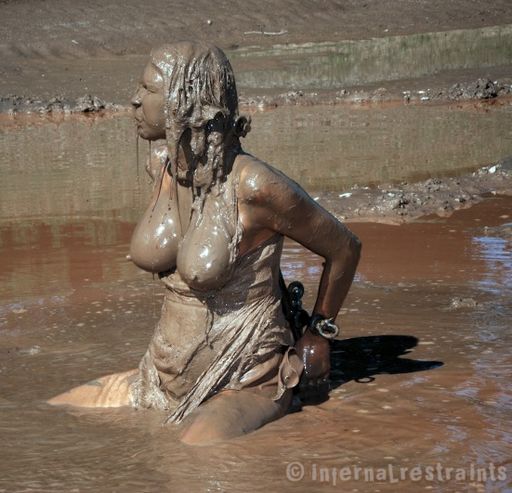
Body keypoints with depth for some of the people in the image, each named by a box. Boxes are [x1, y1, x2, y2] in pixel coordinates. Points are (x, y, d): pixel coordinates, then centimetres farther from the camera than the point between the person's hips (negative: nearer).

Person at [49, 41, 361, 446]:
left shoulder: (254, 185, -21)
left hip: (244, 387, -8)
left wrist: (320, 331, 7)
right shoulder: (163, 166, 0)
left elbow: (345, 248, -7)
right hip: (164, 379, 8)